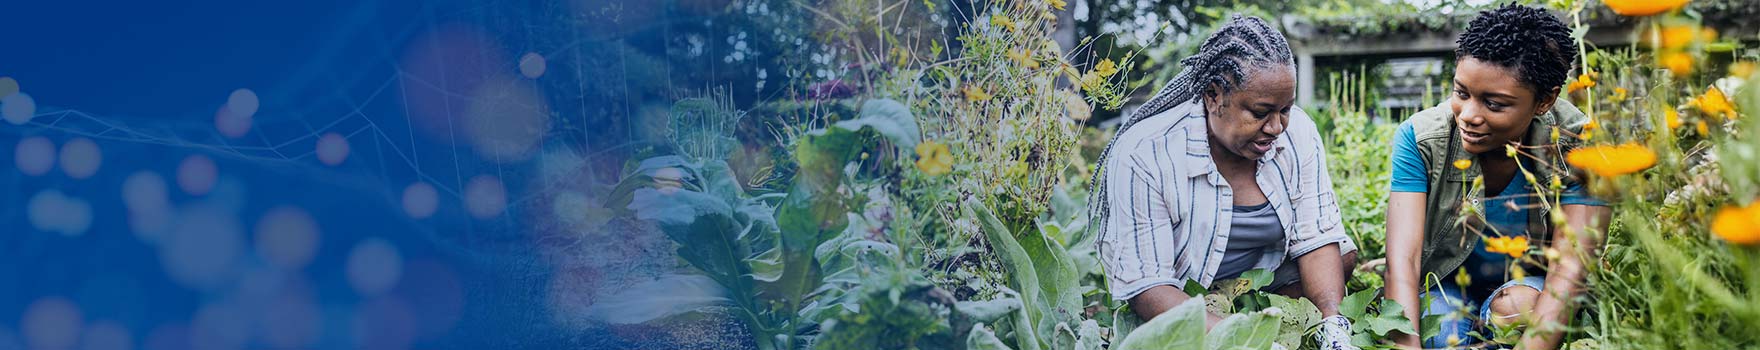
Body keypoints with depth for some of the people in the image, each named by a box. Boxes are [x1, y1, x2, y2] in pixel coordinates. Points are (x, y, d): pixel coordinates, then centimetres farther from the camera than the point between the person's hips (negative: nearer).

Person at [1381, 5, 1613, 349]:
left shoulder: (1578, 148, -22)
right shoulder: (1419, 139, -21)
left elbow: (1570, 272, -30)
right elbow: (1402, 260, -28)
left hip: (1530, 284, -1)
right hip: (1448, 283, 1)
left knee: (1516, 308, -34)